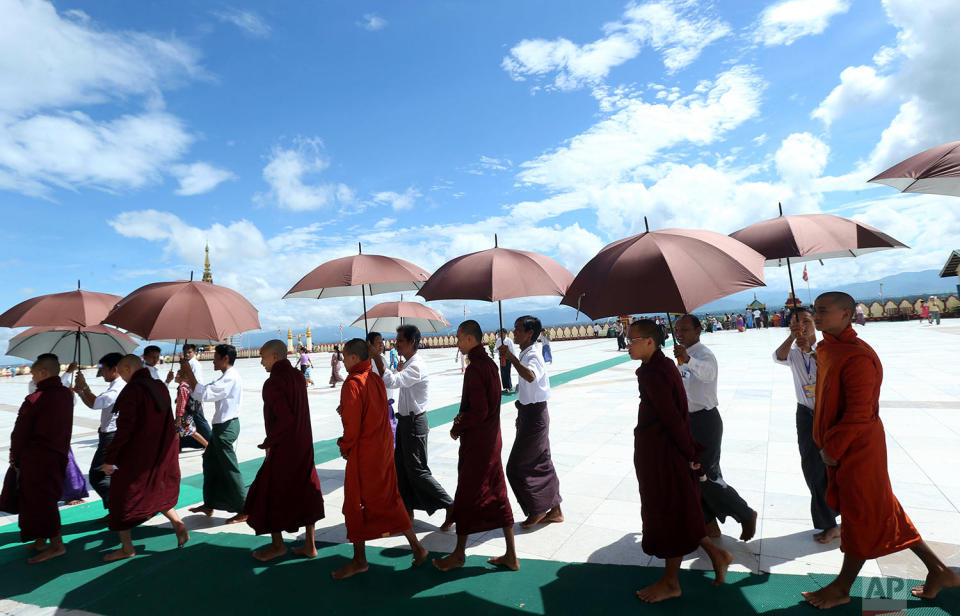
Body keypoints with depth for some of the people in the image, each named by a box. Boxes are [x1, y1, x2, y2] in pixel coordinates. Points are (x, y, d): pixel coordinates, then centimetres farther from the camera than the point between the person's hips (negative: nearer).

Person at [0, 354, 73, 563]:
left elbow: (20, 433, -10)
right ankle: (40, 542, 30)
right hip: (58, 456, 7)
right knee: (45, 500, 18)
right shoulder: (66, 395, 4)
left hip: (35, 458, -7)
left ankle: (57, 545, 7)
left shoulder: (34, 399, -17)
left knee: (38, 501, 3)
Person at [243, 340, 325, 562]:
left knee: (270, 494, 12)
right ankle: (309, 545, 22)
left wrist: (269, 442, -12)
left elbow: (285, 419, -25)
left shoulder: (273, 382, -19)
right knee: (305, 493, 14)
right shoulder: (297, 376, 5)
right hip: (304, 445, 8)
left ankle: (278, 544, 27)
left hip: (283, 448, -7)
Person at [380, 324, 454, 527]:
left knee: (417, 470, -4)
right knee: (401, 467, 16)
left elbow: (393, 382, -34)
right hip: (405, 420, 10)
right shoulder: (406, 364, 12)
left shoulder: (416, 366, -21)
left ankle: (450, 506, 5)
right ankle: (407, 509, 29)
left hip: (414, 422, -10)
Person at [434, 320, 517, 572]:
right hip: (492, 439, 9)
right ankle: (511, 555, 22)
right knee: (497, 495, 14)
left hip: (476, 443, -9)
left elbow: (479, 412, -23)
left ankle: (459, 553, 25)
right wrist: (463, 416, 2)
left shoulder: (474, 368, -20)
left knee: (466, 496, 7)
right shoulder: (489, 363, 8)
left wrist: (458, 429, -8)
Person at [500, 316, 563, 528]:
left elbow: (531, 376, -44)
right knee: (542, 463, 17)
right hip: (529, 413, 10)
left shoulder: (533, 355, -20)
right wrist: (521, 415, 24)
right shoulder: (525, 355, 11)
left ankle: (537, 510, 14)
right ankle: (554, 510, 29)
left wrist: (511, 358, -44)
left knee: (516, 467, -2)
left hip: (535, 415, -10)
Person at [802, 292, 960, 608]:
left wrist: (832, 449, -18)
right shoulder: (826, 348, 7)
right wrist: (828, 445, 15)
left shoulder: (857, 356, -23)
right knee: (880, 511, 19)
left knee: (861, 514, 6)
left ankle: (842, 588, 20)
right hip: (840, 446, 9)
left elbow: (859, 413, -24)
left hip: (858, 447, -9)